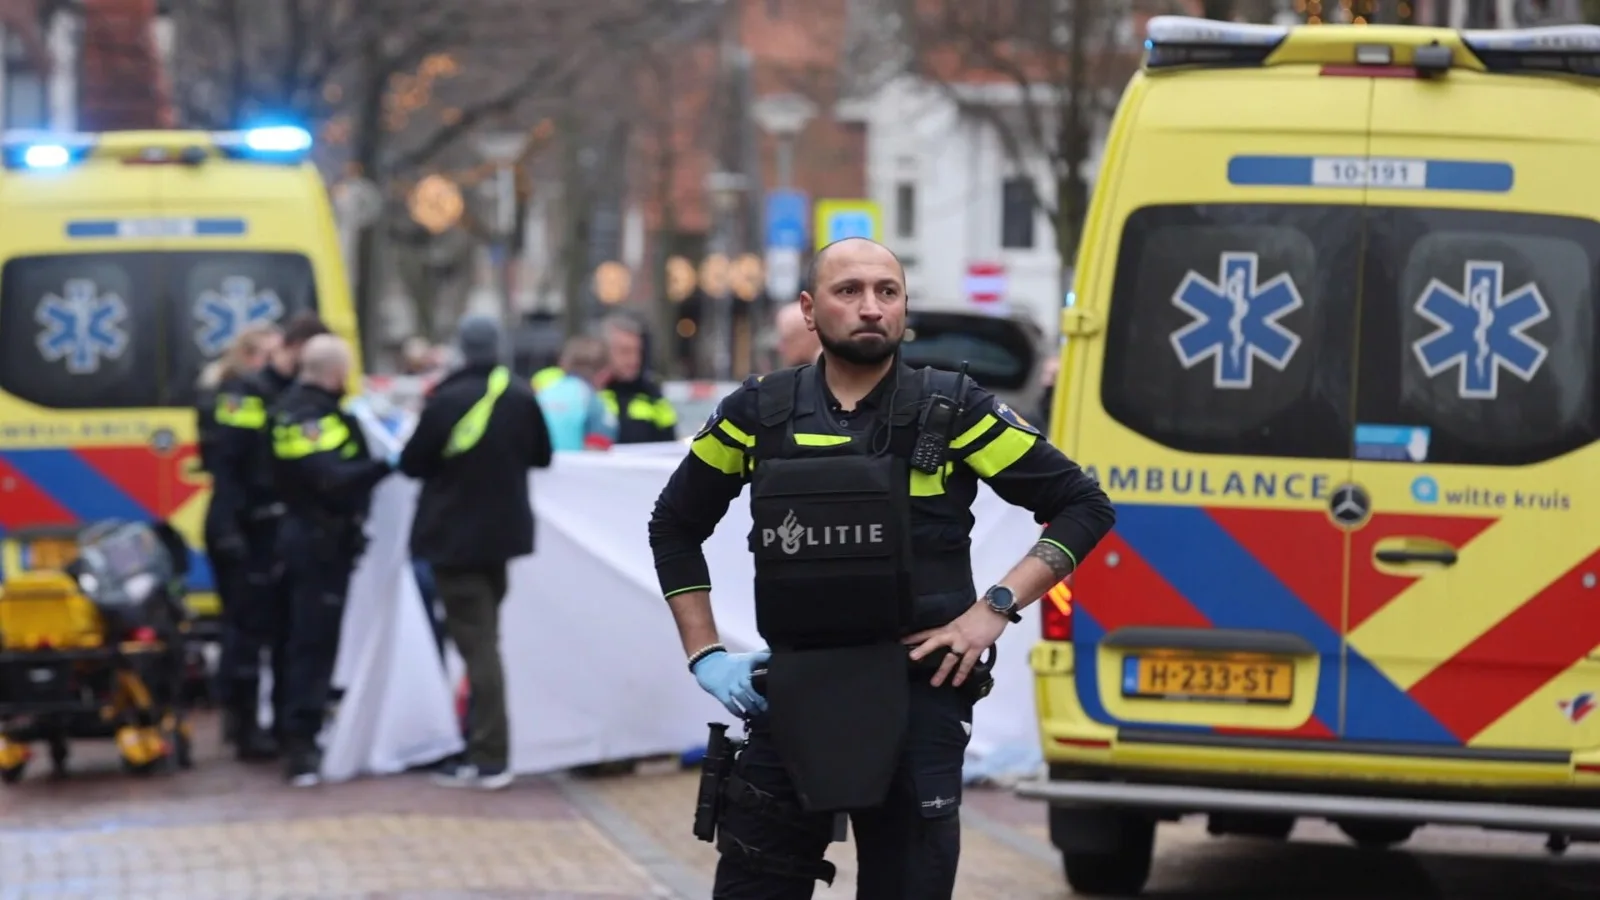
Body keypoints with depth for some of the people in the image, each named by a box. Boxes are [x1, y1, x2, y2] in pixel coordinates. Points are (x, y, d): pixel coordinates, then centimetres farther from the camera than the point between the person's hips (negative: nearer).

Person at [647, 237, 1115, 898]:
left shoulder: (950, 411, -2)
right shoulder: (758, 415, 4)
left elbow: (1083, 505, 2)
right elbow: (675, 525, 18)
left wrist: (995, 608, -8)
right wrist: (705, 655, 8)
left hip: (918, 700, -2)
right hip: (792, 699, 2)